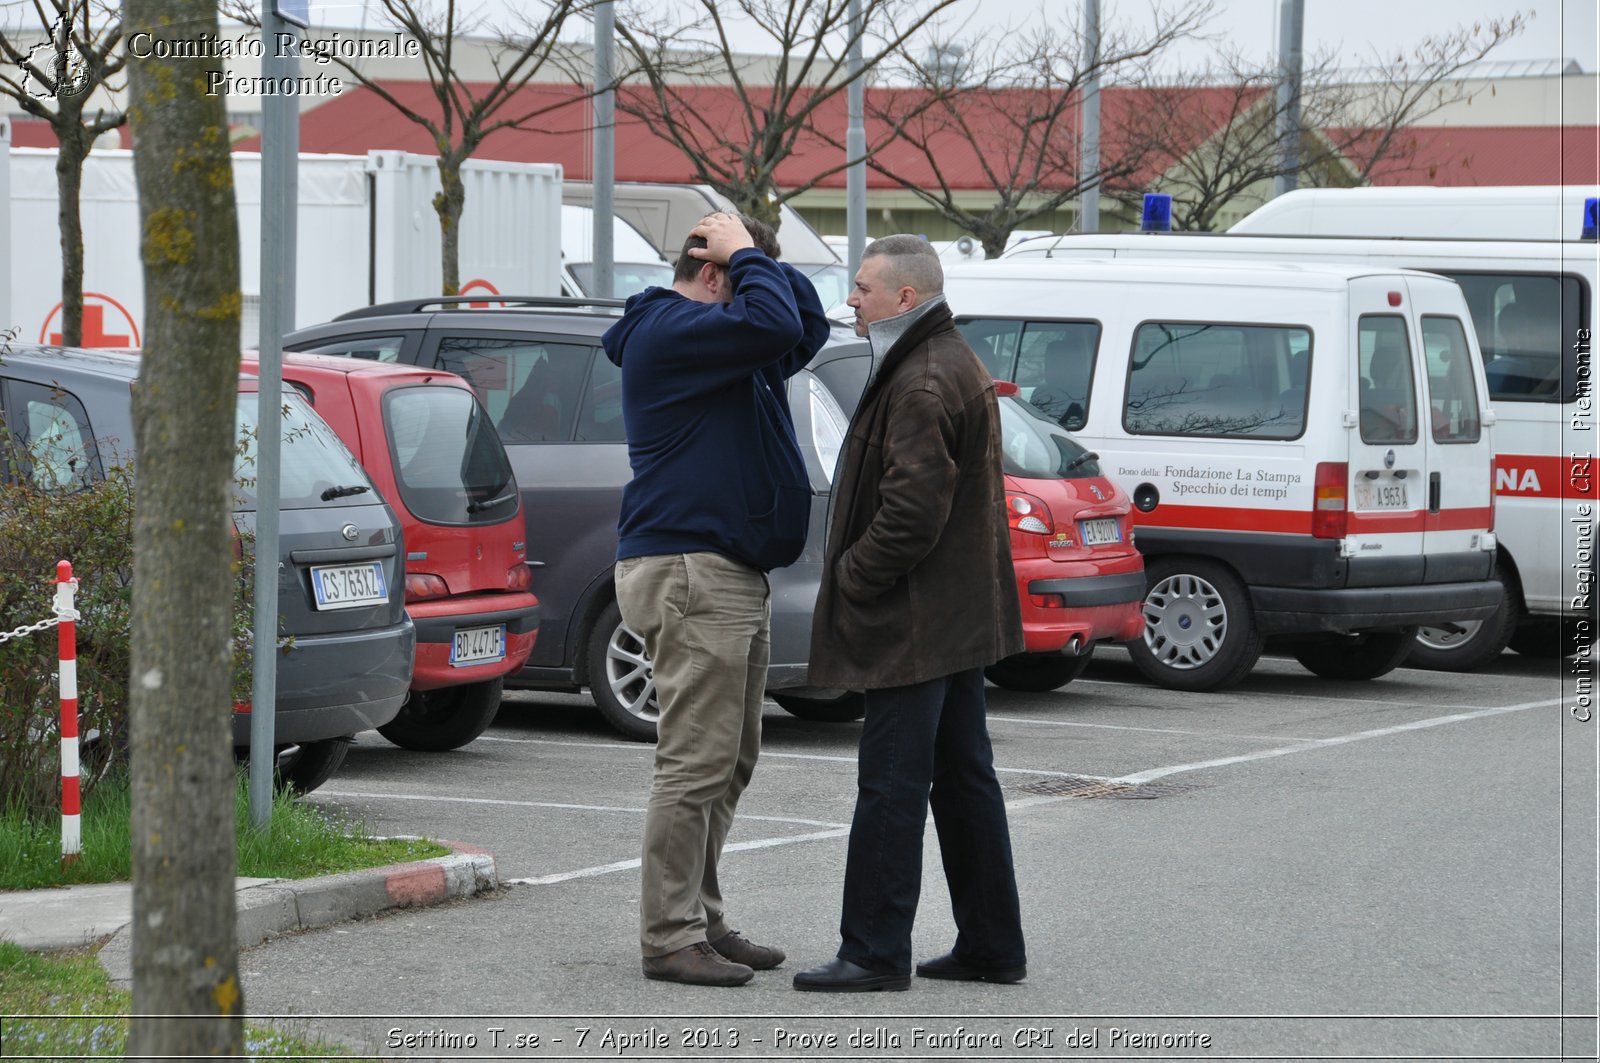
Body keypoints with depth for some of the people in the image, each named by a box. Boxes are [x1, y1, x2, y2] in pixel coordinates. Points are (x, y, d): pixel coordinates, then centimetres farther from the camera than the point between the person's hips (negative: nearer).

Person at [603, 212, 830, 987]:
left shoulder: (725, 347, 19)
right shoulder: (669, 331, -13)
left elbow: (806, 328, 24)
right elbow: (773, 325, -26)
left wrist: (758, 256, 11)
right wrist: (746, 255, -10)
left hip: (733, 573, 11)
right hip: (689, 572, -11)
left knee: (728, 763, 14)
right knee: (697, 762, -11)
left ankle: (701, 920, 20)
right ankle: (671, 938, -9)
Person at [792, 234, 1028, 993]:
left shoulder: (923, 384, -18)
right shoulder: (955, 364, 17)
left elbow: (913, 505, -25)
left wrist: (853, 579, -14)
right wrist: (857, 576, 19)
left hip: (916, 624, -11)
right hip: (959, 615, 11)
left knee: (891, 785, -8)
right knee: (963, 779, 14)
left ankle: (875, 952, -7)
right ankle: (991, 945, 18)